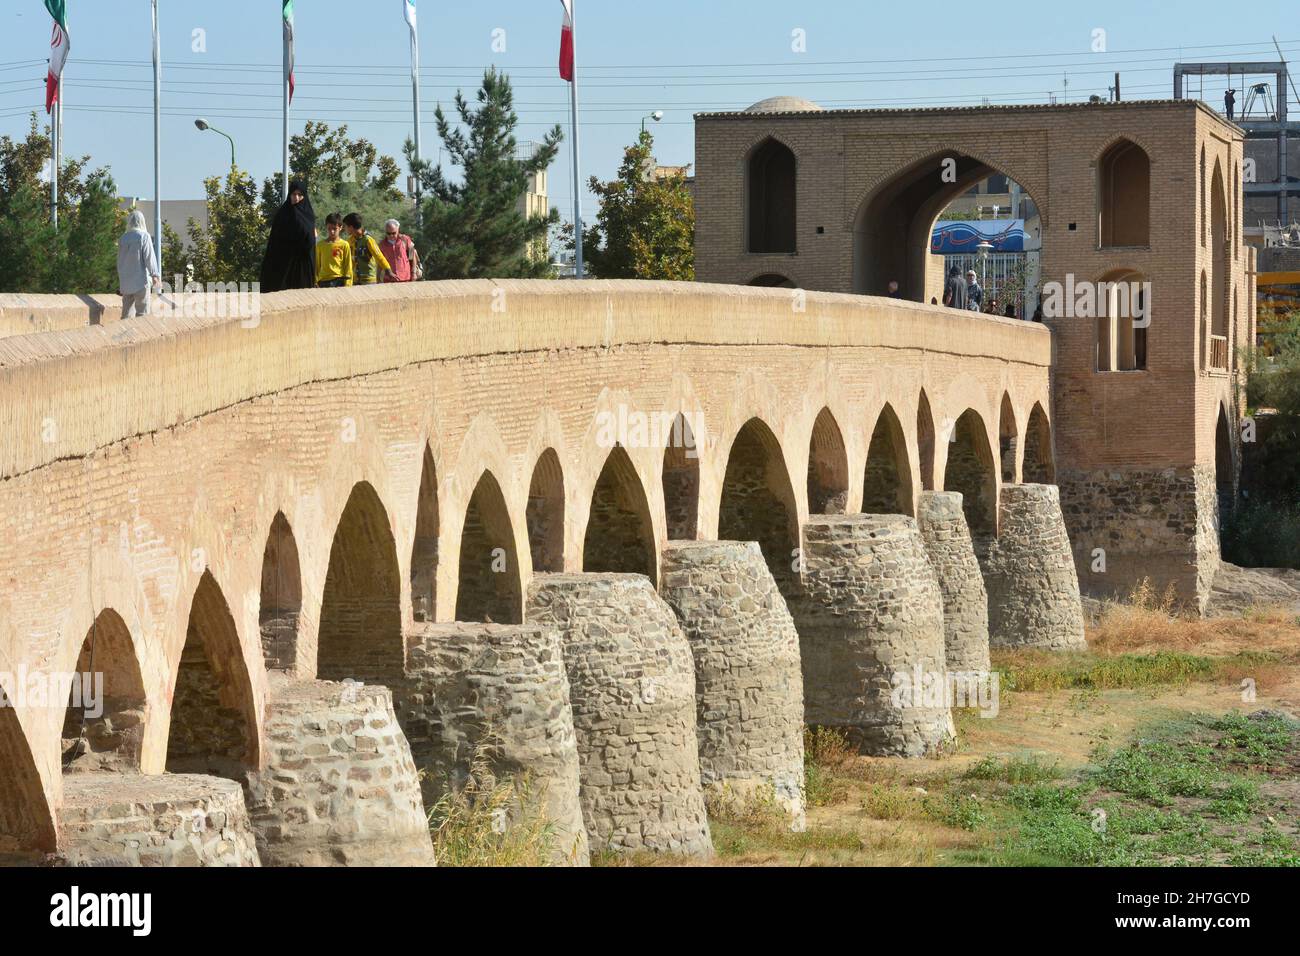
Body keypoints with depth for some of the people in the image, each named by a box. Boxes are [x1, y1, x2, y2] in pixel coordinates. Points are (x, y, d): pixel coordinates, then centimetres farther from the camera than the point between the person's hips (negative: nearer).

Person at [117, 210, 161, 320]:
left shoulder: (123, 238, 5)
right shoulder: (144, 236, -10)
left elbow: (119, 260, 11)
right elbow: (149, 257, -9)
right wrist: (155, 274, 0)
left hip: (125, 281, 5)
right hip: (140, 280, -5)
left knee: (126, 312, 11)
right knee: (142, 311, -1)